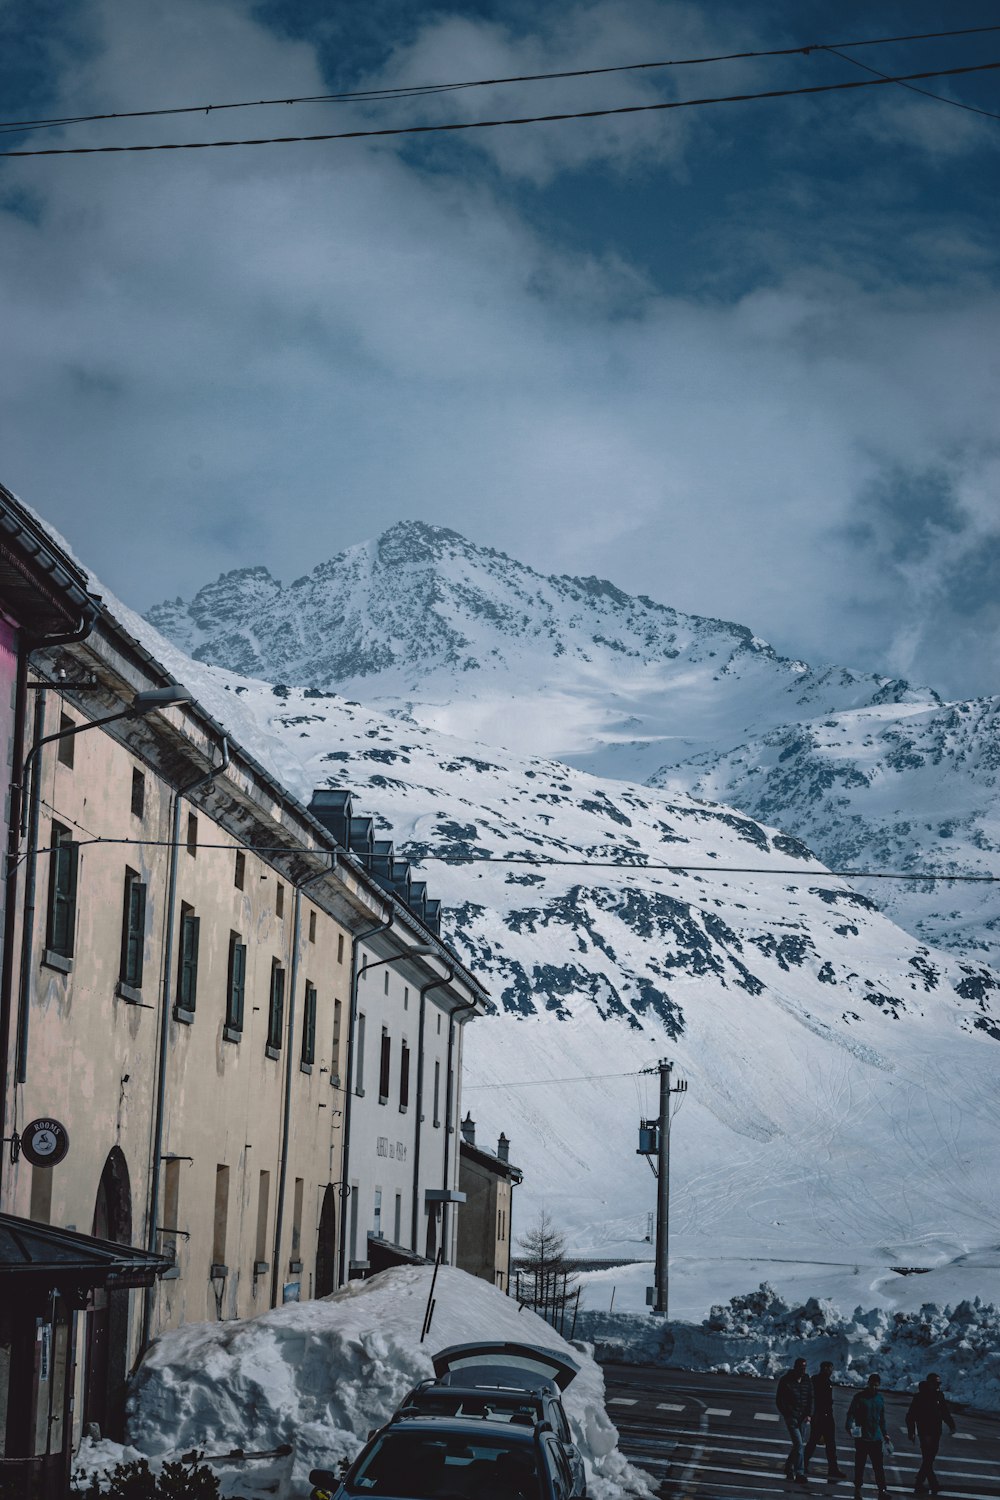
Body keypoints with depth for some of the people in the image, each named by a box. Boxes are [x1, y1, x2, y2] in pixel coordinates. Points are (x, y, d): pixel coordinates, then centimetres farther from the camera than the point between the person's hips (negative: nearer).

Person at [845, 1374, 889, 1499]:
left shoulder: (879, 1398, 11)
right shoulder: (859, 1397, -4)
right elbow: (851, 1413, -10)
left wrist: (885, 1433, 17)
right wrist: (850, 1426, -25)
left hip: (876, 1437, 3)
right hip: (861, 1436, -3)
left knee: (879, 1465, -2)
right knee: (860, 1464, 3)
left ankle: (882, 1490, -4)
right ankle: (857, 1489, 11)